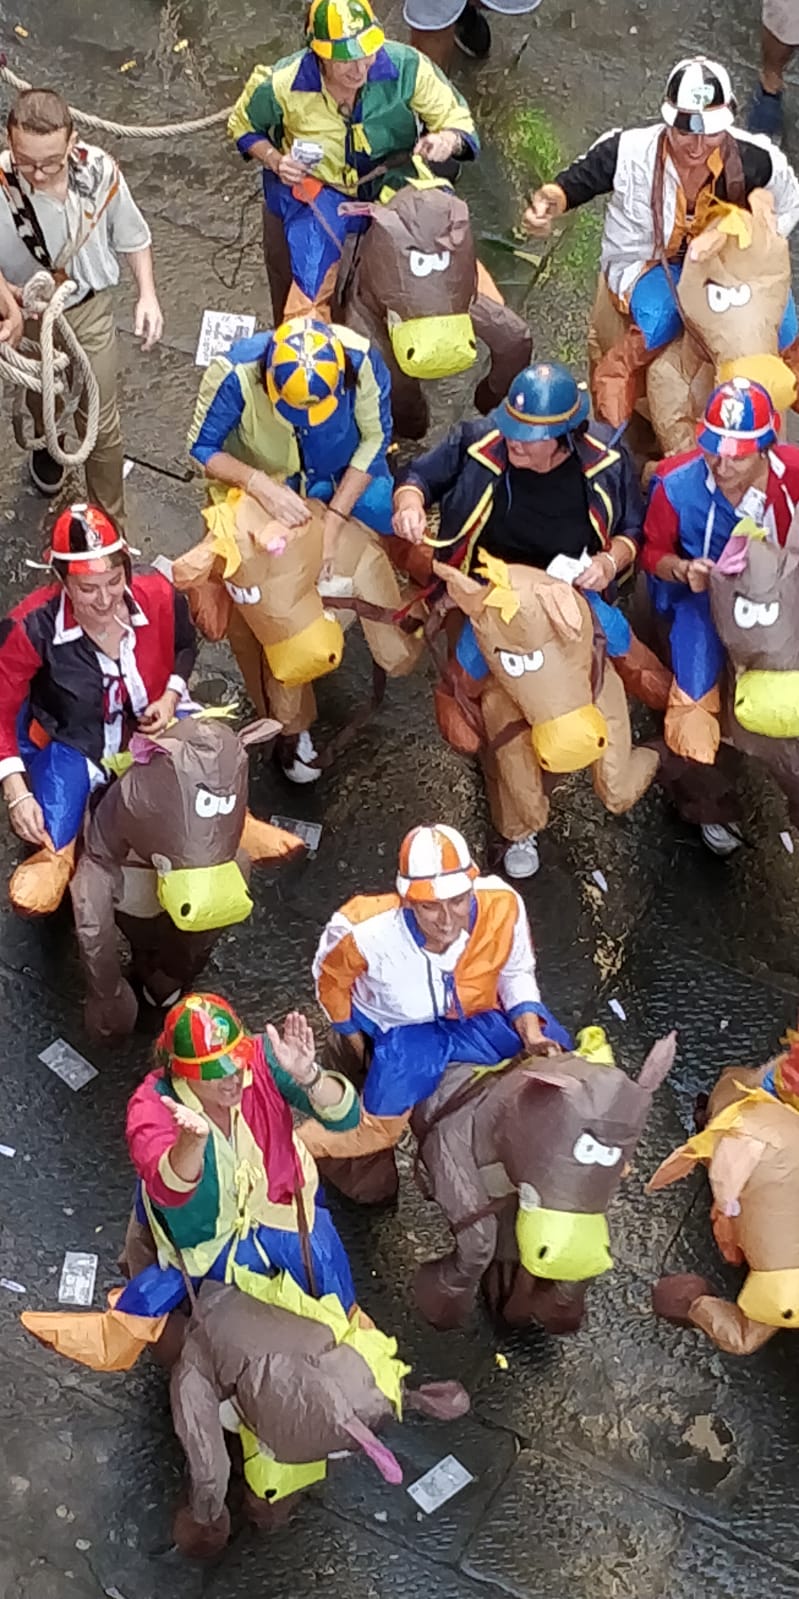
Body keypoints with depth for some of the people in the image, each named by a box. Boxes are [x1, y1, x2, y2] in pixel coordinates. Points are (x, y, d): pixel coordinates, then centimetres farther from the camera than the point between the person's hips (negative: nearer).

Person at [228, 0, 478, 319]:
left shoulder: (406, 67, -22)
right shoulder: (282, 86, -21)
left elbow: (458, 122, -9)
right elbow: (244, 126, 2)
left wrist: (447, 141, -34)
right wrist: (275, 161, -17)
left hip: (393, 183, 0)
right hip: (313, 187, 0)